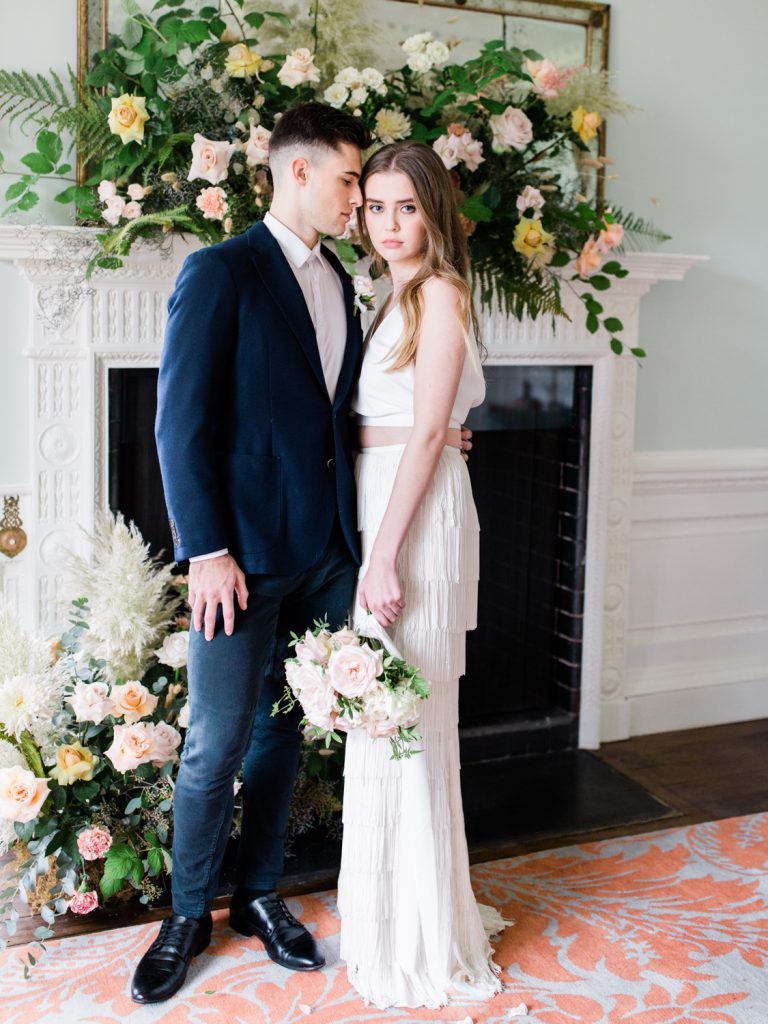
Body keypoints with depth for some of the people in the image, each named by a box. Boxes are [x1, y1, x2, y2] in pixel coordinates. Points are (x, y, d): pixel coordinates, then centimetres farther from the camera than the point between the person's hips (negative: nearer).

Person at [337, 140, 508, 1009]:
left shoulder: (438, 292, -10)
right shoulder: (401, 296, 17)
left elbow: (427, 430, -17)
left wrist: (385, 554, -21)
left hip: (417, 518, -9)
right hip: (384, 510, 9)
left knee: (404, 716, -2)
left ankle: (418, 943, 12)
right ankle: (400, 908, 32)